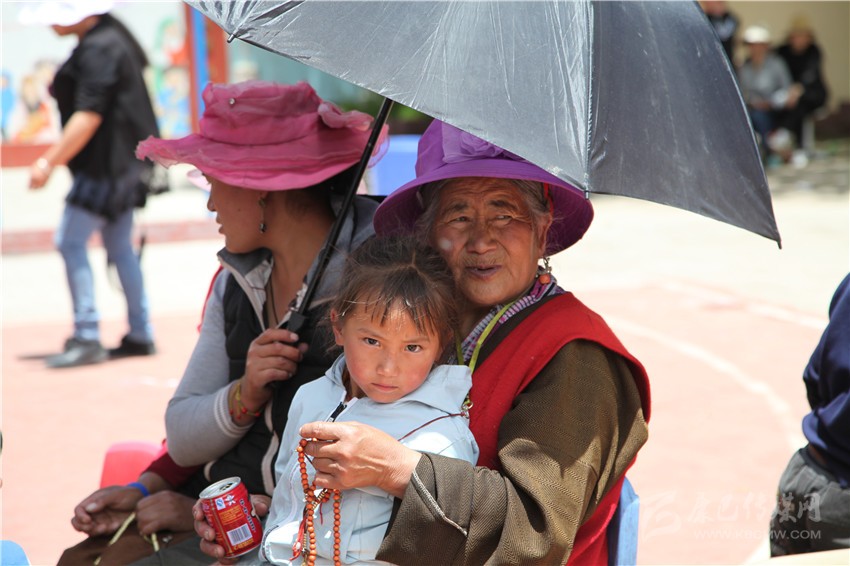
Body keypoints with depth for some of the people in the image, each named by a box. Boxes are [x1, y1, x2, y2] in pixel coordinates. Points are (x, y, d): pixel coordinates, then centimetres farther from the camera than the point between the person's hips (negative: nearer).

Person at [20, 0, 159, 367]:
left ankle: (87, 338, -7)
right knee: (119, 247, 14)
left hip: (106, 164, -10)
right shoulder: (111, 35, 11)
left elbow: (89, 116, -23)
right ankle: (140, 335, 19)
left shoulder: (97, 50, -18)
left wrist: (50, 162, -21)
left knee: (70, 242, -8)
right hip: (122, 162, 10)